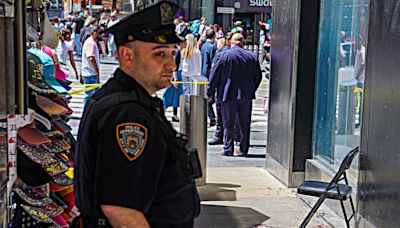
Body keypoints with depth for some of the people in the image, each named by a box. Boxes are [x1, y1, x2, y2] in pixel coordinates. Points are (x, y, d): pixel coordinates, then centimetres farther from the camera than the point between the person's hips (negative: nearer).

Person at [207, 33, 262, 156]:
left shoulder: (222, 56, -7)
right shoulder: (252, 56, 1)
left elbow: (214, 75, -3)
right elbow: (258, 76, 8)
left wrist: (210, 92, 7)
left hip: (228, 94, -2)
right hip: (246, 95, 3)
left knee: (228, 123, 5)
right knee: (244, 123, 12)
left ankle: (228, 149, 5)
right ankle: (244, 149, 17)